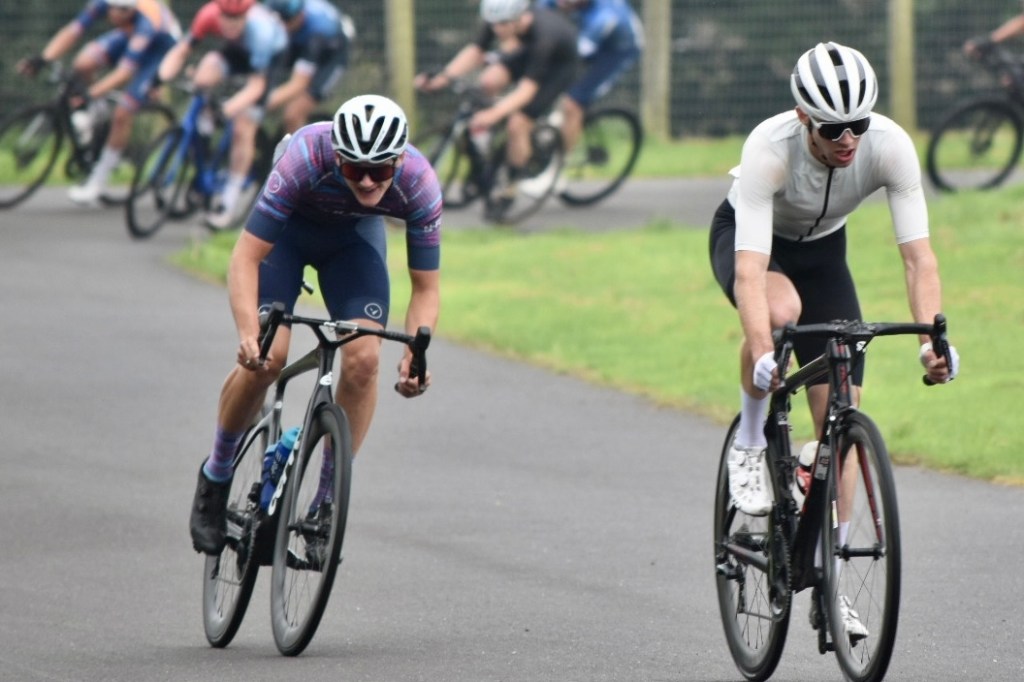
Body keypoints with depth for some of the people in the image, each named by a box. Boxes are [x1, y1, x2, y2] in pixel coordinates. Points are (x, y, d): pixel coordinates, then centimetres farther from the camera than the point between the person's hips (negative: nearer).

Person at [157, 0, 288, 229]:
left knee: (243, 130, -11)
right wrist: (163, 77, -41)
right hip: (235, 50, 3)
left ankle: (229, 204, -1)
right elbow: (180, 51, -24)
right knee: (204, 77, -30)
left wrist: (232, 107, -53)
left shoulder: (260, 30, -40)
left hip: (272, 54, -3)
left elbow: (256, 85, -37)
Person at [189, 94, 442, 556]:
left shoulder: (419, 184, -32)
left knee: (363, 359, -19)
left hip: (355, 234, 2)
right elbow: (245, 258, -39)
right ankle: (215, 477, 4)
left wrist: (415, 353, -40)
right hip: (289, 227, -2)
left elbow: (426, 287, -22)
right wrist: (248, 333, -54)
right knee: (266, 356, -20)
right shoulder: (307, 158, -40)